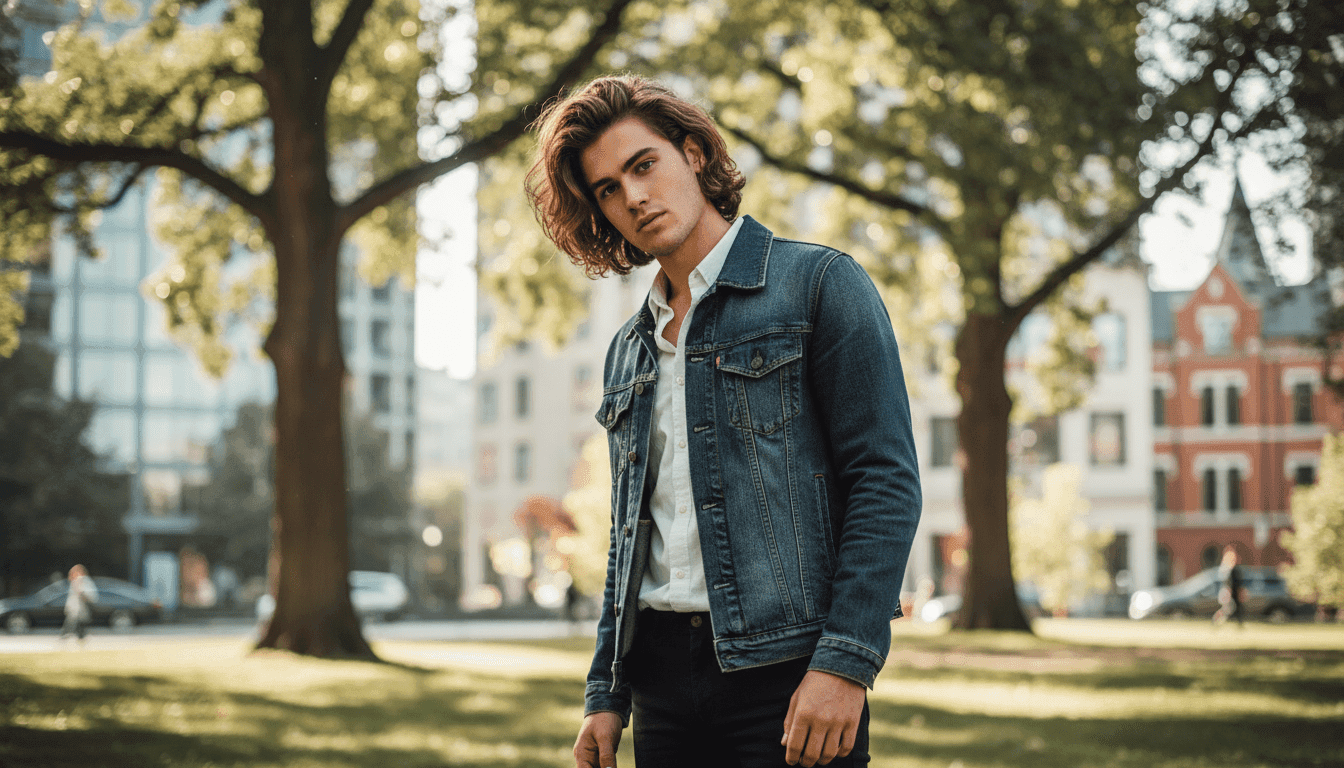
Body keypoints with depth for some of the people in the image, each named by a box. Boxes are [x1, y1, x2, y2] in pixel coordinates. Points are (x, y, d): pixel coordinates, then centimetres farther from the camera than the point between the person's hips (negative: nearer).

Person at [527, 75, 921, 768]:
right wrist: (605, 693, 13)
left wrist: (844, 664, -17)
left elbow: (886, 480, -9)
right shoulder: (629, 350, 17)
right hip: (662, 678, 6)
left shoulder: (818, 284, -1)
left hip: (786, 673, -5)